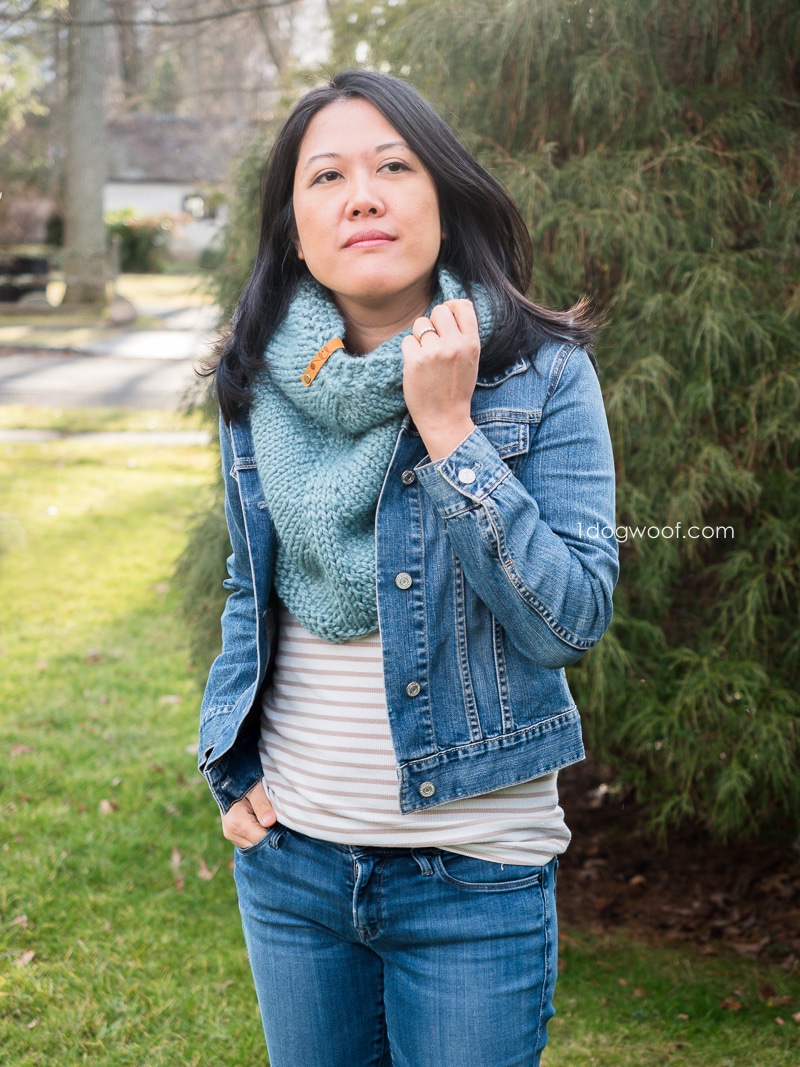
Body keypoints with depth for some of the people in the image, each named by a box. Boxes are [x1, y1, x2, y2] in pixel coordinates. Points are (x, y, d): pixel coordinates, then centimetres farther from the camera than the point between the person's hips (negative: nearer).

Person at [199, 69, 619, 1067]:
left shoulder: (544, 377, -11)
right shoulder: (258, 382, 0)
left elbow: (570, 624, -20)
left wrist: (447, 428, -23)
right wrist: (233, 770, 5)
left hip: (474, 871, -3)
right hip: (289, 851, 4)